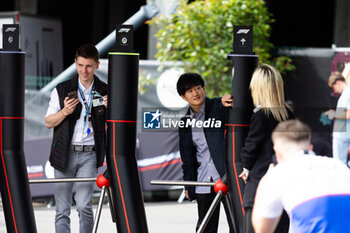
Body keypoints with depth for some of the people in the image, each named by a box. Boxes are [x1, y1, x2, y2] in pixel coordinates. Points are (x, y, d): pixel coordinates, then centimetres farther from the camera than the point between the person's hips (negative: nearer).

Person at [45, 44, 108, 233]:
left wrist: (110, 109, -9)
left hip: (89, 155, -1)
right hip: (64, 154, 1)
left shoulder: (104, 92, 7)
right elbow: (48, 122, 8)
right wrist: (64, 112, -12)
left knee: (84, 206, -13)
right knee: (62, 209, 1)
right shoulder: (62, 90, 6)